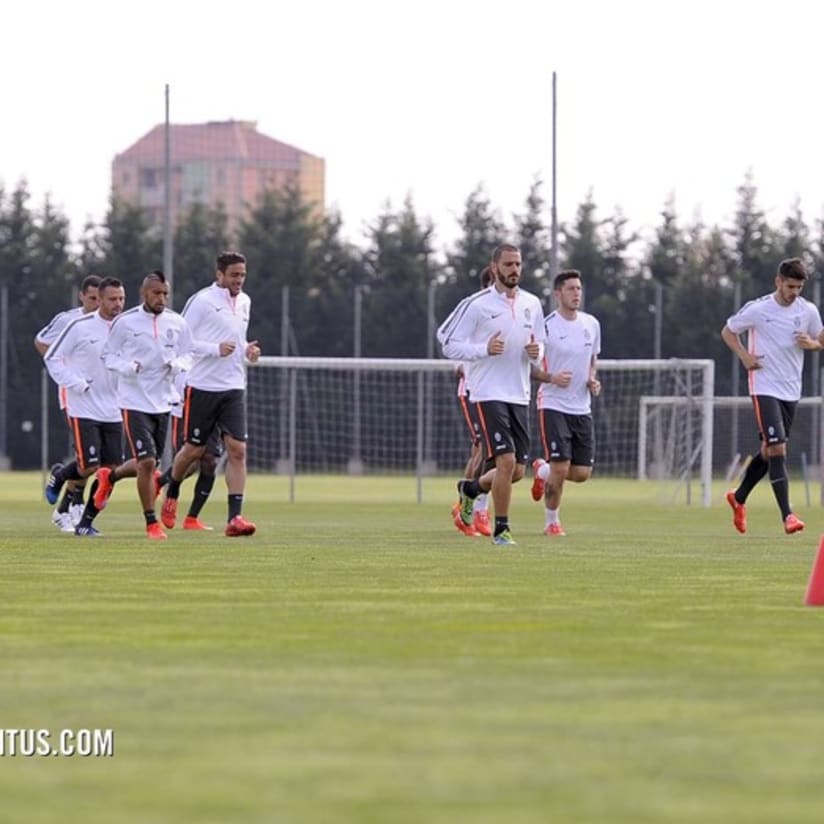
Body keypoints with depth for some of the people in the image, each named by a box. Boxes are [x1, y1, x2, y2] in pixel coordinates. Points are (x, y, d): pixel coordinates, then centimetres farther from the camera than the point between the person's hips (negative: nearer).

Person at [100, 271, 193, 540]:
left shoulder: (177, 323, 3)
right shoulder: (125, 322, -7)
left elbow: (188, 355, 13)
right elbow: (108, 355, 1)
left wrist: (177, 365, -10)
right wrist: (126, 366, -19)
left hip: (163, 402, 5)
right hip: (134, 402, -5)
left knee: (150, 464, 13)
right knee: (147, 462, -14)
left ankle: (109, 478, 44)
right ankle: (151, 523, -3)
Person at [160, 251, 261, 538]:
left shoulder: (244, 302, 13)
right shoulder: (202, 301, -9)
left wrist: (247, 349, 6)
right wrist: (216, 349, -21)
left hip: (233, 387, 5)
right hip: (202, 386, -5)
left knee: (237, 449, -8)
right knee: (194, 449, 6)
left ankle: (234, 518, -12)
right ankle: (171, 494, 35)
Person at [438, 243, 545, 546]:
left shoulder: (532, 304, 10)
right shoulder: (477, 304, -6)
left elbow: (539, 345, 21)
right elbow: (449, 345, -6)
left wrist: (536, 353, -3)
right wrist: (485, 349, -21)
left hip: (519, 396, 6)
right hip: (489, 394, -6)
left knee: (517, 471, 6)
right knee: (506, 461, -16)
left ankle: (470, 489, 35)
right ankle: (501, 529, -2)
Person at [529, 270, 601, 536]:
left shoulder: (591, 324, 7)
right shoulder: (546, 326, -10)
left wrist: (593, 380, 2)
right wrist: (551, 377, -21)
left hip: (582, 409, 5)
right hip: (553, 405, -5)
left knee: (582, 473, 2)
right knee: (561, 467, -13)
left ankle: (542, 471, 32)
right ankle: (552, 521, 7)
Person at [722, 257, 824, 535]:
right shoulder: (758, 309, -9)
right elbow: (728, 331, 5)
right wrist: (744, 356, -11)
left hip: (791, 391, 5)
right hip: (764, 388, -5)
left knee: (769, 450, 15)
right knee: (777, 449, -15)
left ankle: (739, 498, 37)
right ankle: (787, 515, -19)